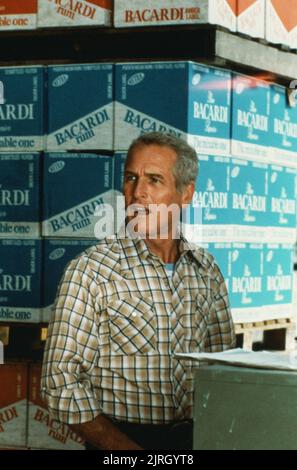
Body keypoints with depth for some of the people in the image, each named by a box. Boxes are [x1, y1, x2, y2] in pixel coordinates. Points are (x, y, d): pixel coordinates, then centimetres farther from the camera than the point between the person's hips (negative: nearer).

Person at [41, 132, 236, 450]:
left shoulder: (207, 271, 10)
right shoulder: (90, 270, -3)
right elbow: (61, 381, -7)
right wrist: (125, 448, -15)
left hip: (195, 437, 4)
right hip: (123, 439, -4)